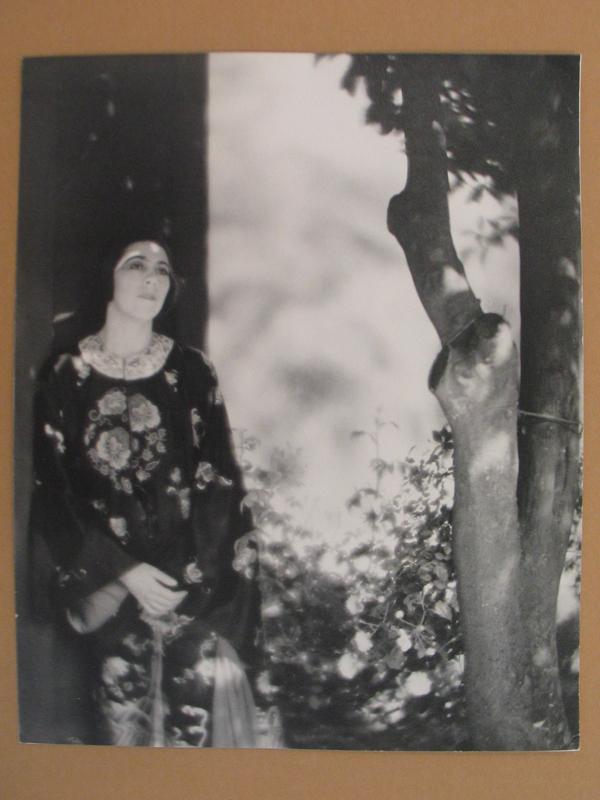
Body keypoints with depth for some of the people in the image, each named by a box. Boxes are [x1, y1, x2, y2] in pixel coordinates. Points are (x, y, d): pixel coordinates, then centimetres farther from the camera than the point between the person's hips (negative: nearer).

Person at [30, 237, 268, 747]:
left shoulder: (192, 371, 4)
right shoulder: (66, 376, 2)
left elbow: (221, 482, 1)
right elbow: (51, 495, 0)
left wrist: (191, 577, -10)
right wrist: (125, 573, -8)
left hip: (195, 577, 0)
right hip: (109, 582, 0)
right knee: (125, 718, -9)